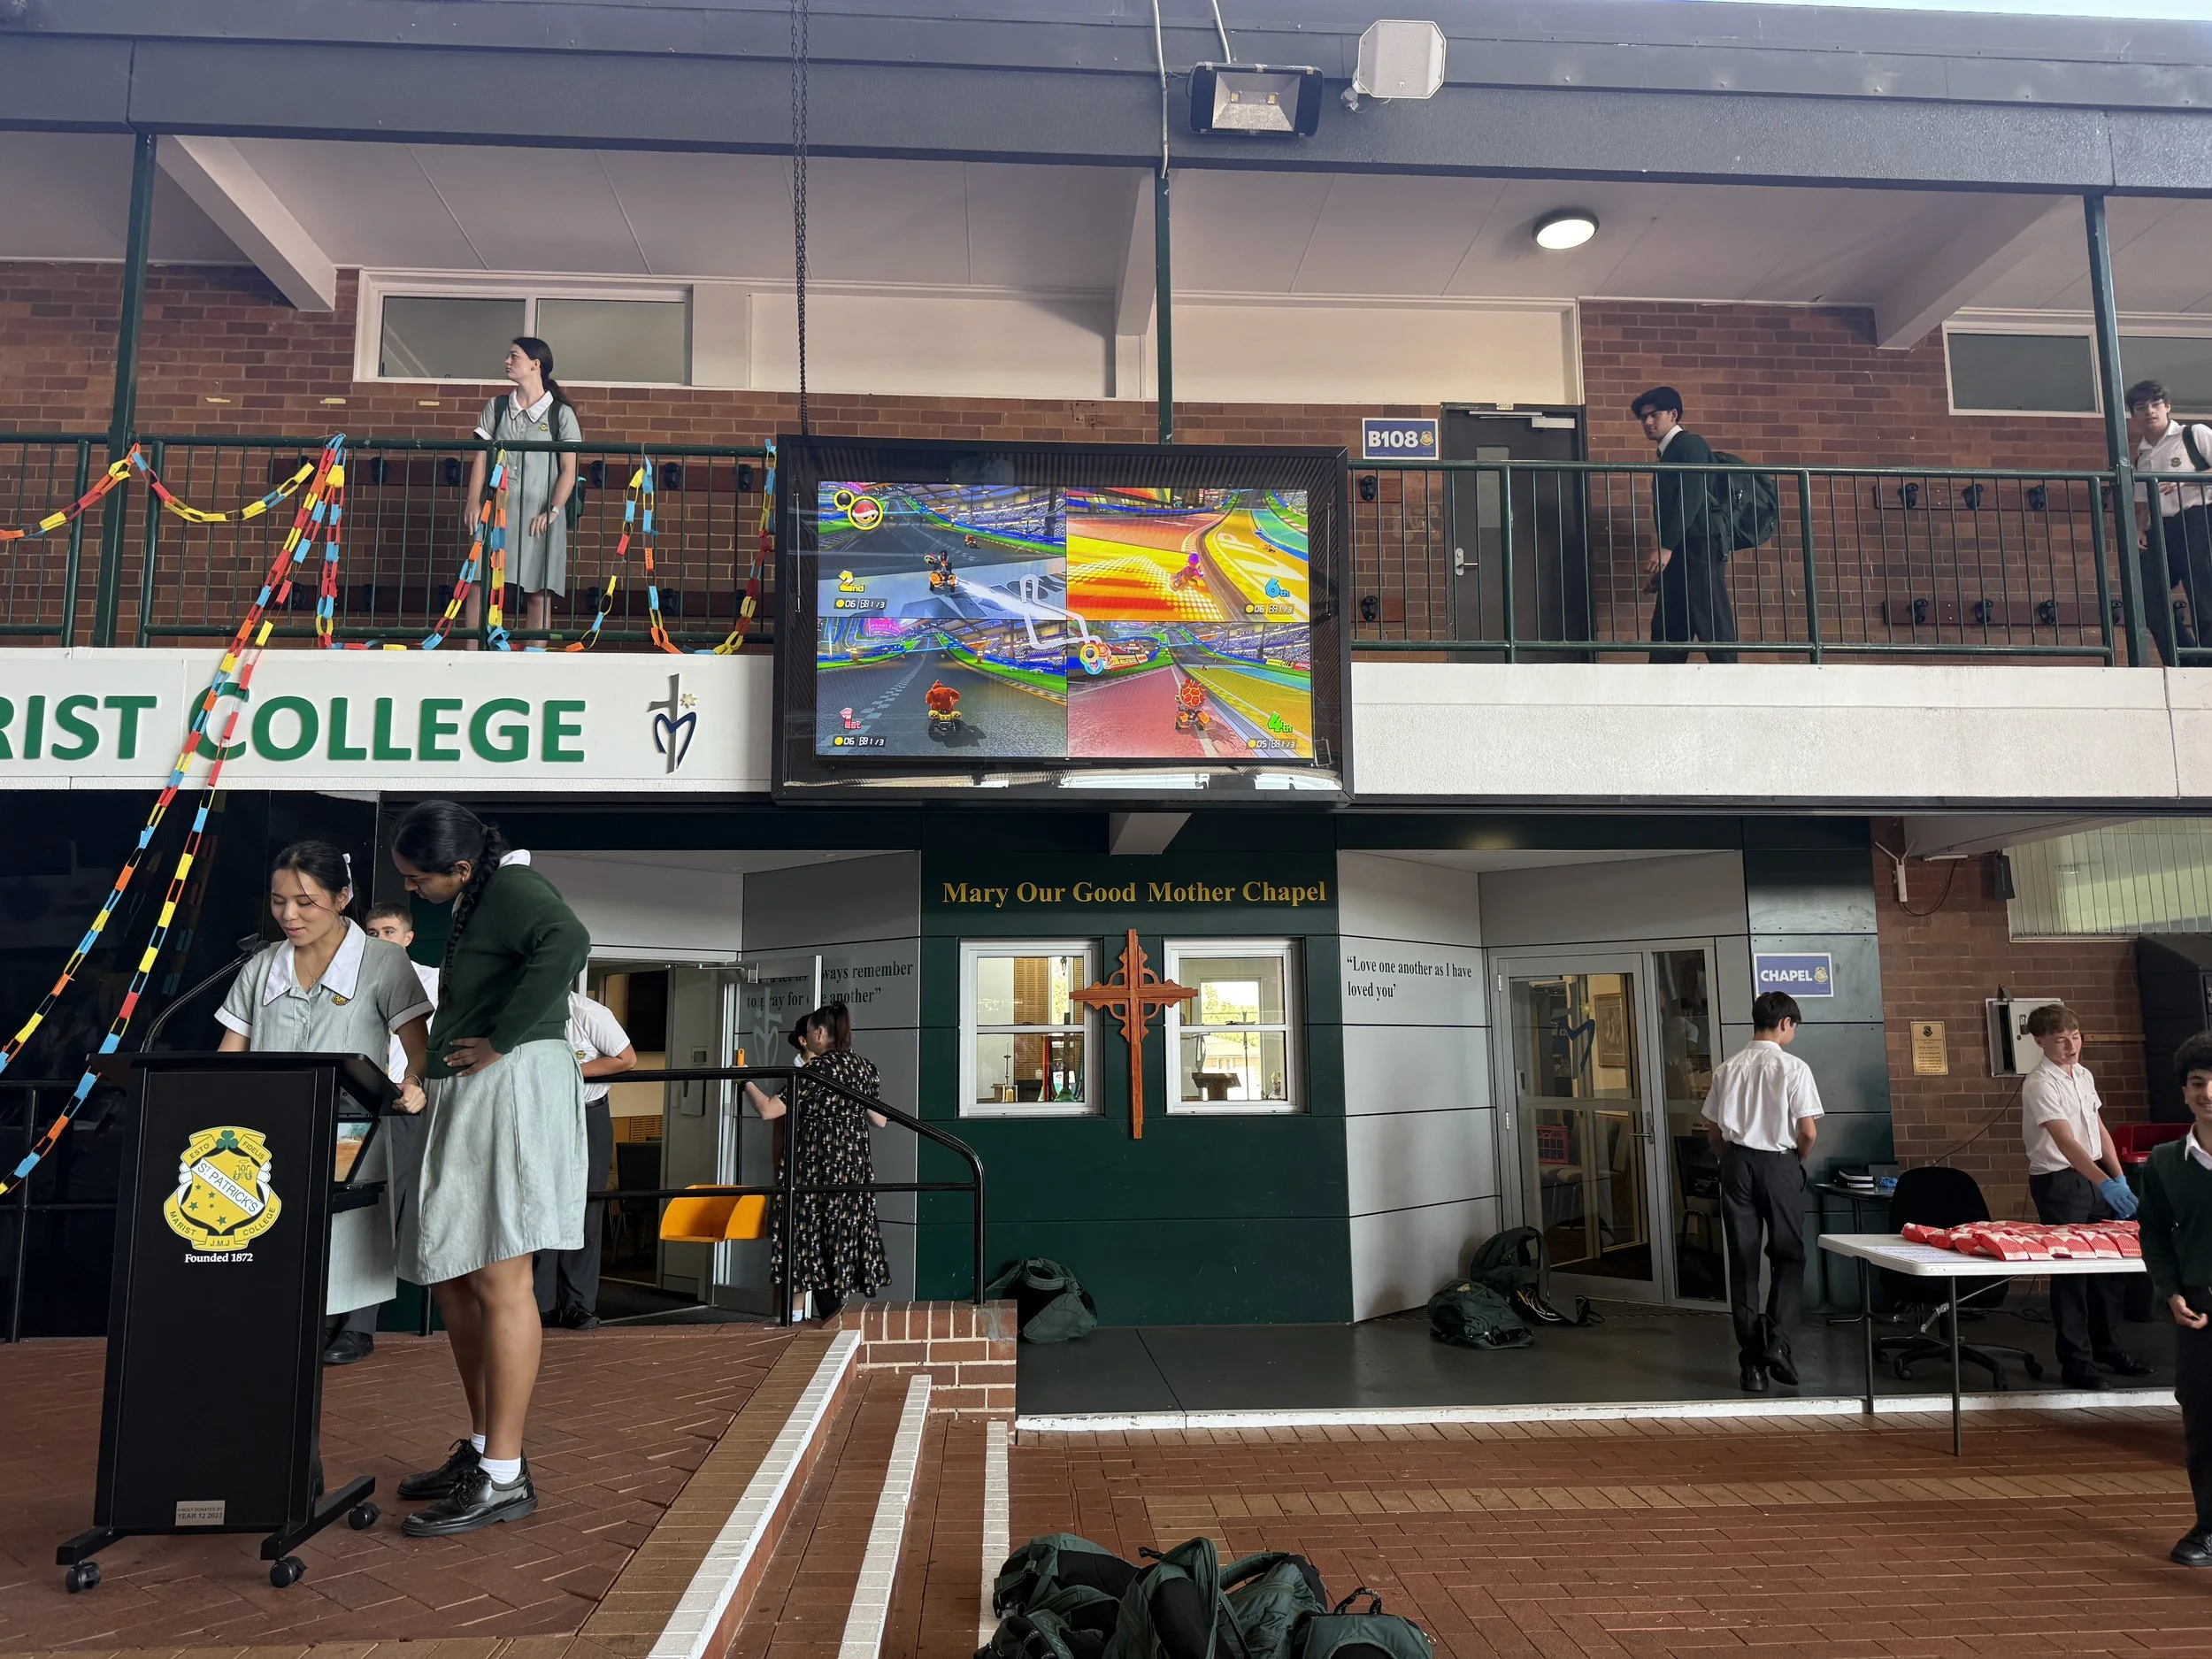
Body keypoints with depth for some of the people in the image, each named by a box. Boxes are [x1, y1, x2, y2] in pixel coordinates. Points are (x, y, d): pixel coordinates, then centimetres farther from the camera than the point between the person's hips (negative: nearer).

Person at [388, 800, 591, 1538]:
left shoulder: (513, 889, -10)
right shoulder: (474, 904, 21)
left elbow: (567, 943, -32)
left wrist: (502, 1037, -23)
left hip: (512, 1089, -11)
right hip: (467, 1099, 11)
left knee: (499, 1282, -8)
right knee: (452, 1278, 14)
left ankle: (504, 1477, -1)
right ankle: (483, 1447, 25)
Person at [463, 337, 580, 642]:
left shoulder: (560, 413, 2)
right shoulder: (497, 407, 12)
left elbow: (569, 471, -1)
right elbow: (481, 457, 10)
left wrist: (553, 510, -11)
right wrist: (474, 501, -2)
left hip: (539, 514, -3)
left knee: (539, 592, -1)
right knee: (479, 584, -5)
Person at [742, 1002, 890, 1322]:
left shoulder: (813, 1070, -11)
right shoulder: (865, 1068, 6)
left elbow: (768, 1110, -14)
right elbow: (880, 1121, 14)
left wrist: (747, 1081, 1)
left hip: (812, 1166, -6)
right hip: (854, 1165, 6)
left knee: (806, 1236, 1)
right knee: (841, 1240, 10)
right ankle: (832, 1320, 12)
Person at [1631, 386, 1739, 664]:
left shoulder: (1690, 444, -2)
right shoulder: (1668, 455, 24)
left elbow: (1691, 498, -15)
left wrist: (1665, 547, -22)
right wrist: (1664, 554, 19)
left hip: (1699, 548, -9)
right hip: (1679, 552, 9)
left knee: (1713, 626, -12)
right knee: (1667, 630, 3)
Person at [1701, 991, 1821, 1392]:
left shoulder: (1727, 1069, 4)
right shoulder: (1793, 1068, -7)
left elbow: (1715, 1128, 5)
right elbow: (1809, 1132, -10)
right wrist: (1800, 1159, 9)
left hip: (1736, 1163, 3)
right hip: (1779, 1163, -3)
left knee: (1743, 1263, 6)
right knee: (1788, 1257, 11)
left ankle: (1752, 1361, 9)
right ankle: (1777, 1342, -5)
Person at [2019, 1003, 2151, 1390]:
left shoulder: (2084, 1075, 8)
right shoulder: (2040, 1084, -18)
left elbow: (2098, 1130, 14)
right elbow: (2066, 1142, -27)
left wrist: (2119, 1178, 6)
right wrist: (2106, 1184, -37)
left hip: (2094, 1178, 8)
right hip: (2059, 1181, -8)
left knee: (2109, 1264, 15)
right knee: (2070, 1271, -1)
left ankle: (2108, 1347, 31)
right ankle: (2075, 1361, 9)